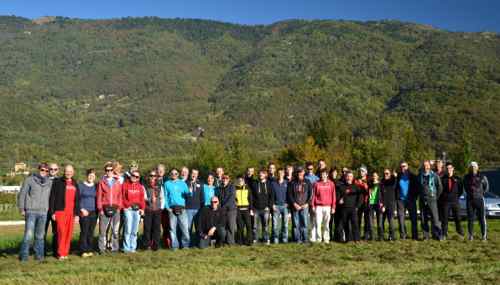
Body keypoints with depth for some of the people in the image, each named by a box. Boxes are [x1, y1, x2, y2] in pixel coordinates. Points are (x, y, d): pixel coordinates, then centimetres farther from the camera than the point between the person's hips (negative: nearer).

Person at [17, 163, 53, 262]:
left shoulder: (50, 183, 11)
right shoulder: (29, 180, 1)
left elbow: (51, 197, 15)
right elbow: (22, 194, 1)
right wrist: (21, 209, -2)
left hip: (43, 212, 3)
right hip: (31, 211, -3)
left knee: (40, 235, 8)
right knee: (28, 234, -8)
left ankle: (39, 255, 16)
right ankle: (24, 255, 2)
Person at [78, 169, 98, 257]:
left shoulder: (95, 186, 12)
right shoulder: (81, 185, 2)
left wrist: (98, 210, 6)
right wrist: (82, 209, -10)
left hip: (93, 212, 3)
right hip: (84, 212, -3)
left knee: (91, 232, 5)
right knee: (84, 232, -6)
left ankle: (90, 250, 11)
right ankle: (83, 251, -1)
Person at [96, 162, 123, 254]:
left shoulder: (118, 182, 11)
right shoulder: (101, 182, 6)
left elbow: (120, 196, 9)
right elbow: (99, 196, 3)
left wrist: (119, 207, 0)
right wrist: (100, 209, -4)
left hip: (115, 209, 2)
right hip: (105, 209, -2)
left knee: (115, 230, 4)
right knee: (103, 230, -2)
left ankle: (115, 248, 11)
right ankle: (102, 248, 5)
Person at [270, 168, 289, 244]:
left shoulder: (286, 183, 8)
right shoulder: (273, 183, 8)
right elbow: (272, 194, 6)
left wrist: (287, 203, -2)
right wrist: (273, 204, -2)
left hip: (285, 205, 0)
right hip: (276, 206, 0)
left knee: (285, 223, -1)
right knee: (275, 223, -4)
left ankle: (284, 238, 5)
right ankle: (275, 238, 3)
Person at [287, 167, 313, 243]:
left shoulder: (307, 182, 9)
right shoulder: (292, 183, 7)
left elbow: (310, 194, 7)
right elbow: (289, 194, 3)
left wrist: (307, 203, -4)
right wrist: (294, 204, -7)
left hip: (304, 206, 0)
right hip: (295, 206, 0)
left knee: (305, 223, -3)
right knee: (296, 223, -1)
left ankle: (305, 238, 5)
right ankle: (297, 239, 5)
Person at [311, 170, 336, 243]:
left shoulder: (331, 184, 5)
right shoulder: (317, 184, 5)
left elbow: (333, 196, 6)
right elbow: (313, 195, 6)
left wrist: (333, 207, 2)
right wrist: (313, 206, 0)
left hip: (327, 207, 0)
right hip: (318, 206, 0)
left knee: (326, 224, 4)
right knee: (318, 223, -4)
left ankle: (326, 239, 10)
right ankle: (318, 238, 4)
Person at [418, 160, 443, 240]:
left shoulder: (434, 175, -3)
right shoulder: (420, 176, 8)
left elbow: (440, 187, 3)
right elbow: (417, 187, 20)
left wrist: (436, 196, 5)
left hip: (432, 200, -3)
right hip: (422, 200, 4)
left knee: (435, 218, -7)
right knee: (423, 219, 5)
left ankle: (438, 235, -1)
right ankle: (426, 235, 13)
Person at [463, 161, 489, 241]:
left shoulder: (482, 177, 0)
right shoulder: (466, 177, 6)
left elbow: (486, 187, 11)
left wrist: (481, 193, 3)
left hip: (479, 199, -2)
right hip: (470, 200, 2)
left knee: (482, 218, -3)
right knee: (470, 219, 2)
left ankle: (484, 235, 6)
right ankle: (471, 235, 9)